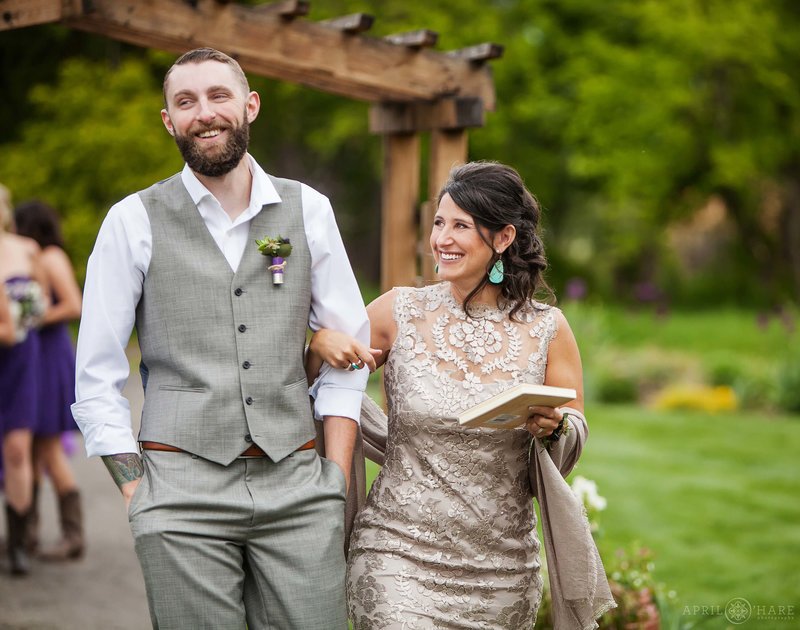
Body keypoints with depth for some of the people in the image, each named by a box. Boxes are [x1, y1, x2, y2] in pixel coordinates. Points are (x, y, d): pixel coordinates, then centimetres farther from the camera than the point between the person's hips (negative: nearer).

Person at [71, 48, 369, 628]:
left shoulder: (308, 210, 8)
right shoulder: (133, 221, 3)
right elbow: (97, 378, 3)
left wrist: (335, 476, 2)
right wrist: (135, 490, -4)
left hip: (298, 485, 2)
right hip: (183, 492, -1)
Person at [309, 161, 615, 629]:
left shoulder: (547, 328, 0)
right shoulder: (400, 311, 0)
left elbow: (575, 439, 9)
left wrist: (553, 427, -14)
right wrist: (321, 343, -9)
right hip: (401, 556, -1)